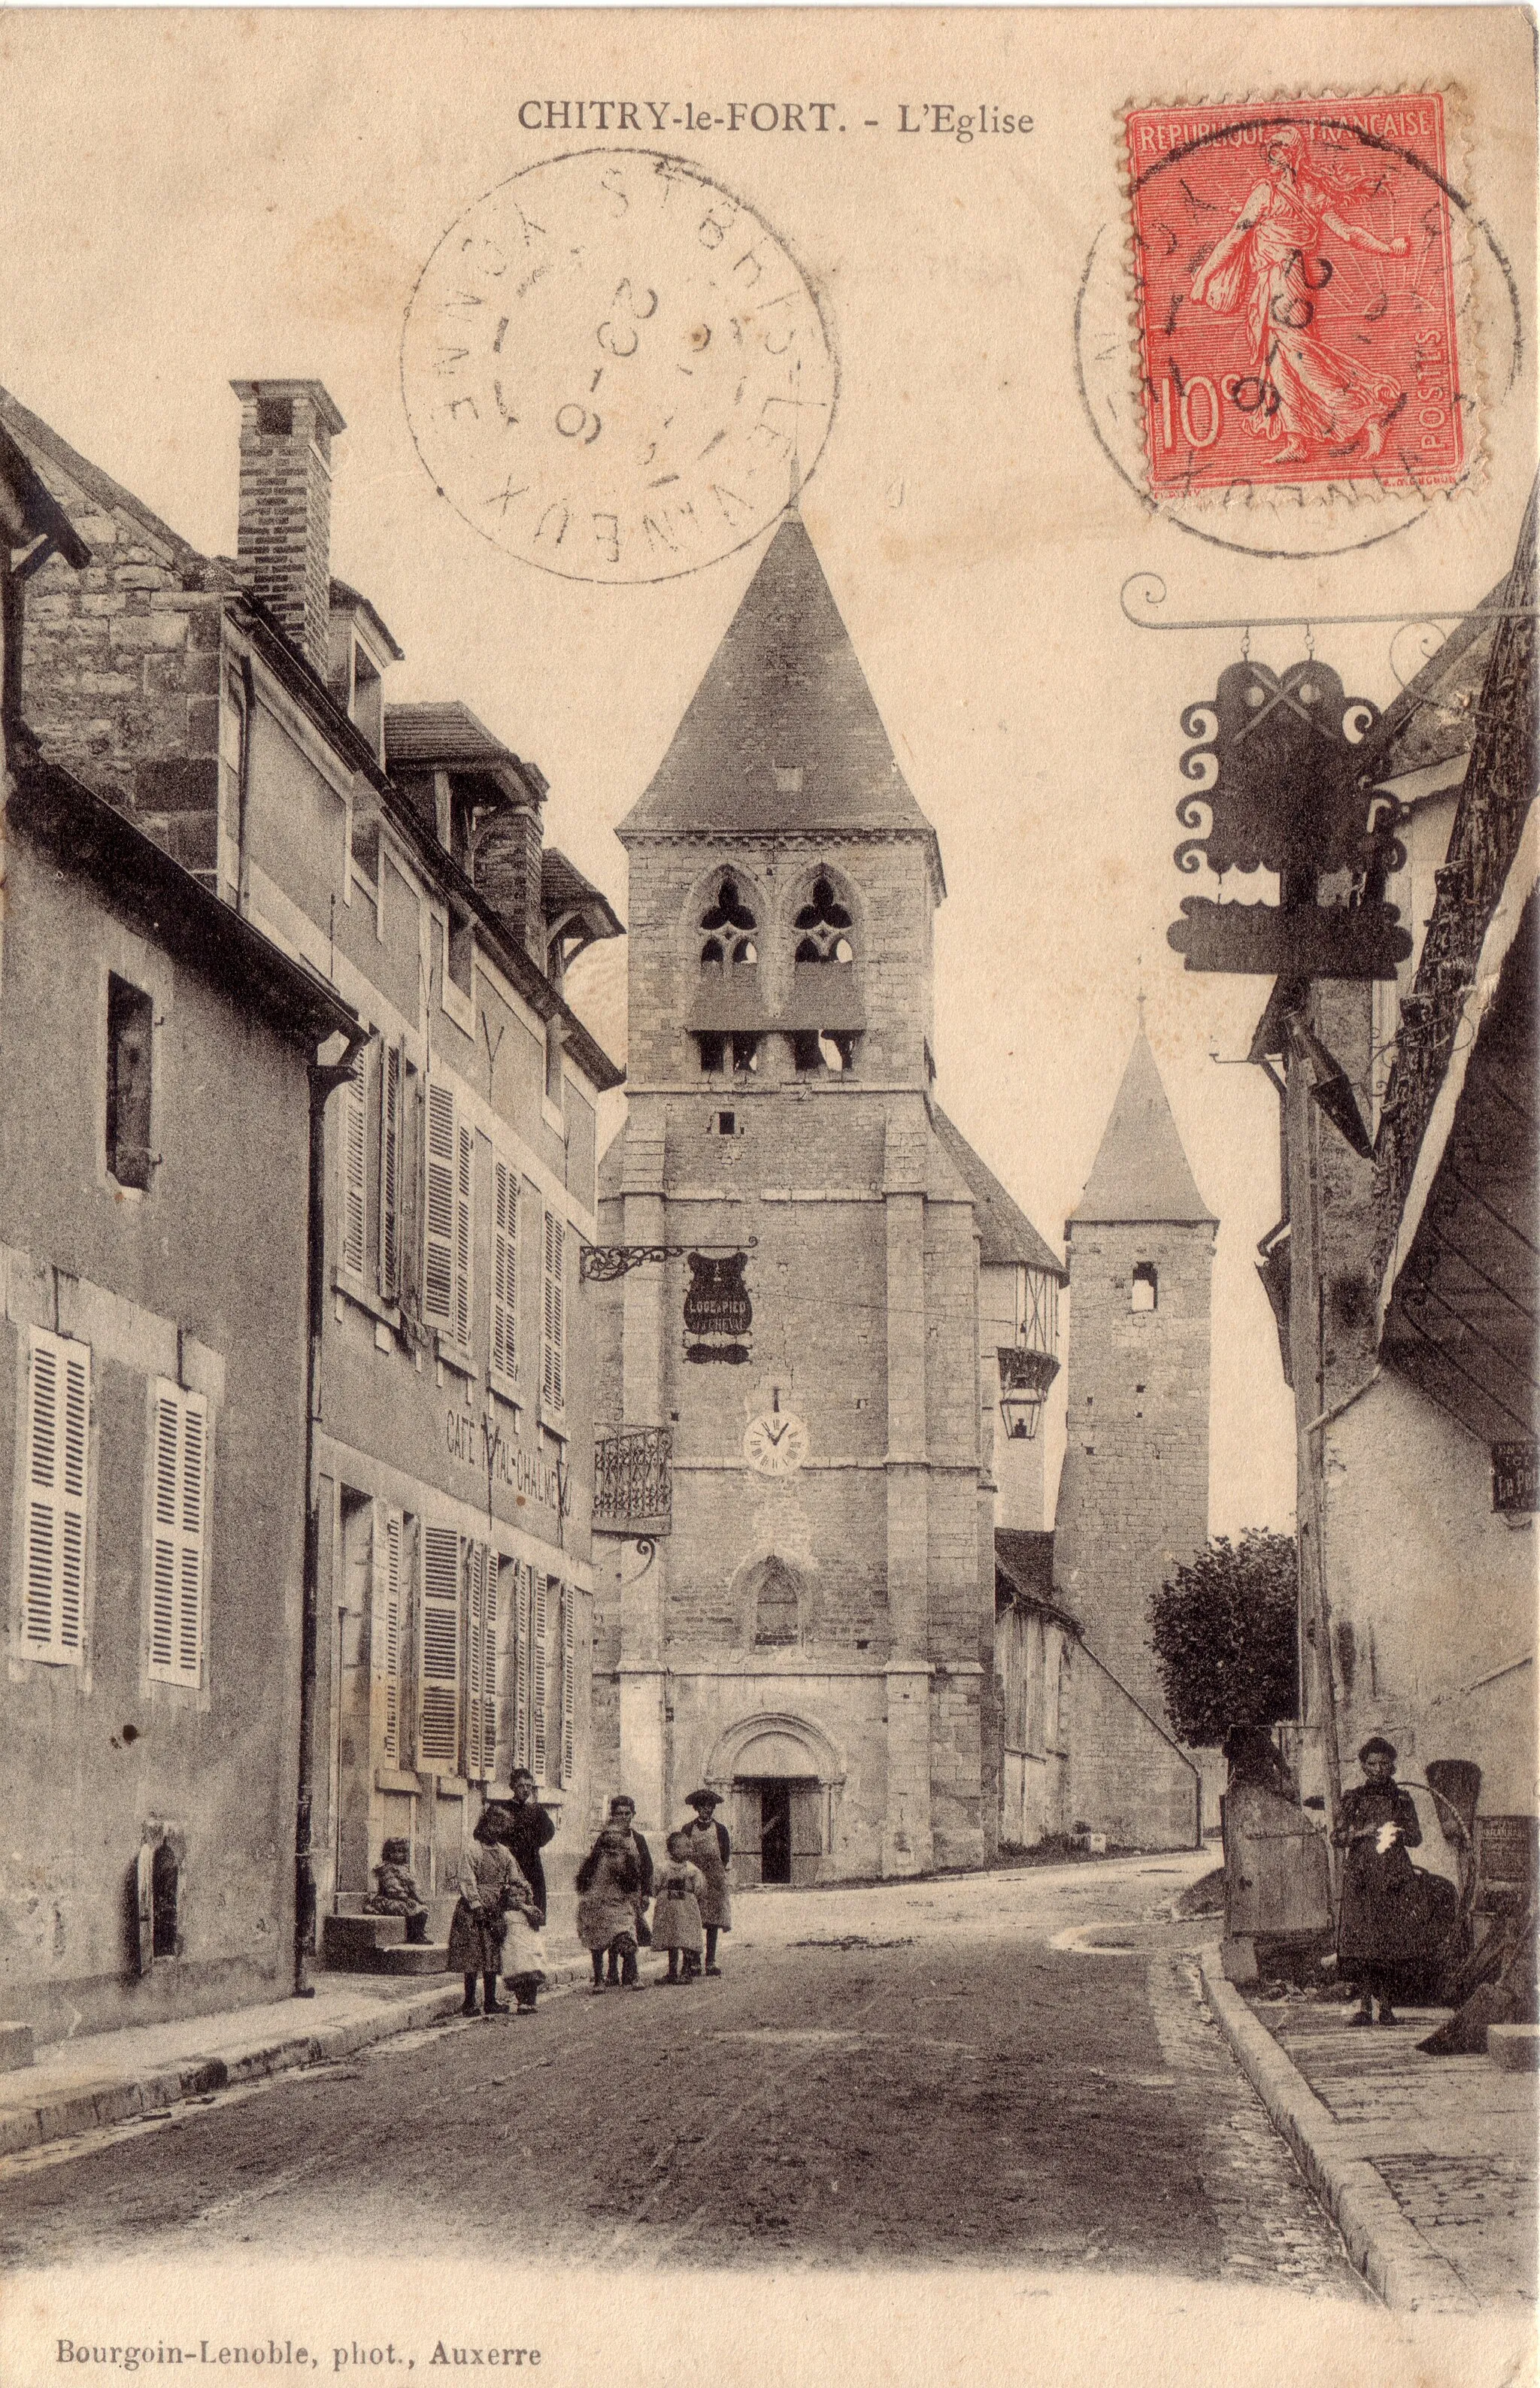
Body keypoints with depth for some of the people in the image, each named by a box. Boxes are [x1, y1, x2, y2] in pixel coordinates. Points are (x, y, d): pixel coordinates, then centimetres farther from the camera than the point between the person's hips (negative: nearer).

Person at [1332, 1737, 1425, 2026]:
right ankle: (1365, 2005, -8)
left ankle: (1386, 2005, 4)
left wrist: (1396, 1833, -11)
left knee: (1390, 1942, -3)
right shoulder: (1353, 1799, 10)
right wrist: (1363, 1832, -9)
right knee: (1361, 1941, -9)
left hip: (1394, 1879, 1)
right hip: (1361, 1878, -1)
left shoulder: (1401, 1799, 11)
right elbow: (1336, 1838, 6)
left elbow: (1416, 1837, 9)